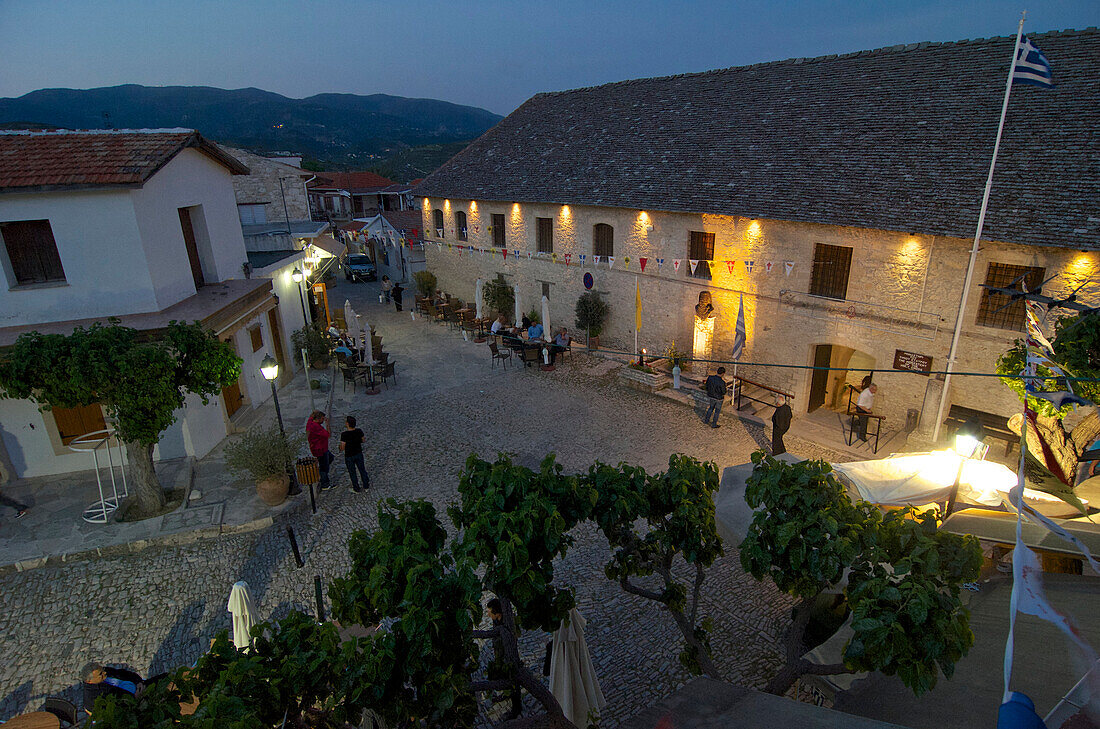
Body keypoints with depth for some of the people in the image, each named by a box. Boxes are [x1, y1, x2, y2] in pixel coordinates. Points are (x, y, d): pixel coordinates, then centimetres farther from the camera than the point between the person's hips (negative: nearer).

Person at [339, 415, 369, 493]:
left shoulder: (344, 434, -28)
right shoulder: (359, 431, -14)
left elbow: (342, 448, -20)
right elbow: (362, 440, 3)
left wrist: (340, 449, 2)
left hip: (349, 456, -4)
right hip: (359, 454, 4)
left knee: (352, 472, 16)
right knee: (362, 470, 20)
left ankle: (357, 489, 31)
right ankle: (366, 486, 33)